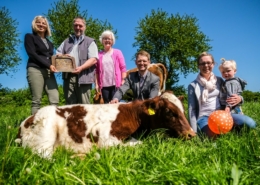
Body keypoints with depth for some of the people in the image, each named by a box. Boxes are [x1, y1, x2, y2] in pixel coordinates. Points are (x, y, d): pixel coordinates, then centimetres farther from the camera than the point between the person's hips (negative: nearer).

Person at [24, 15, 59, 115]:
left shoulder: (49, 42, 26)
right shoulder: (29, 37, 9)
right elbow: (32, 54, -4)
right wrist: (48, 65, -12)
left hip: (49, 72, 5)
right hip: (35, 70, -5)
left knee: (55, 100, -8)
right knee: (36, 101, -8)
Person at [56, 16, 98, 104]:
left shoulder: (90, 41, 9)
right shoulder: (67, 41, 24)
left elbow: (94, 59, -4)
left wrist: (81, 68, -19)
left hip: (83, 78, -4)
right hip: (68, 77, 4)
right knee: (70, 105, 6)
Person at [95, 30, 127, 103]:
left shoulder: (117, 52, 5)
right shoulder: (99, 55, 7)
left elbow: (123, 68, 1)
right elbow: (97, 71, 6)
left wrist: (123, 81, -7)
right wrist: (97, 84, 0)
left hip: (116, 84, -1)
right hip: (104, 85, 2)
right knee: (106, 103, 6)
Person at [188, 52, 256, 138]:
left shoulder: (219, 81, 11)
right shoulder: (193, 86, 1)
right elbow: (192, 110, -1)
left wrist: (239, 98, -9)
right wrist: (194, 133, -7)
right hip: (204, 118, -3)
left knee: (250, 123, -20)